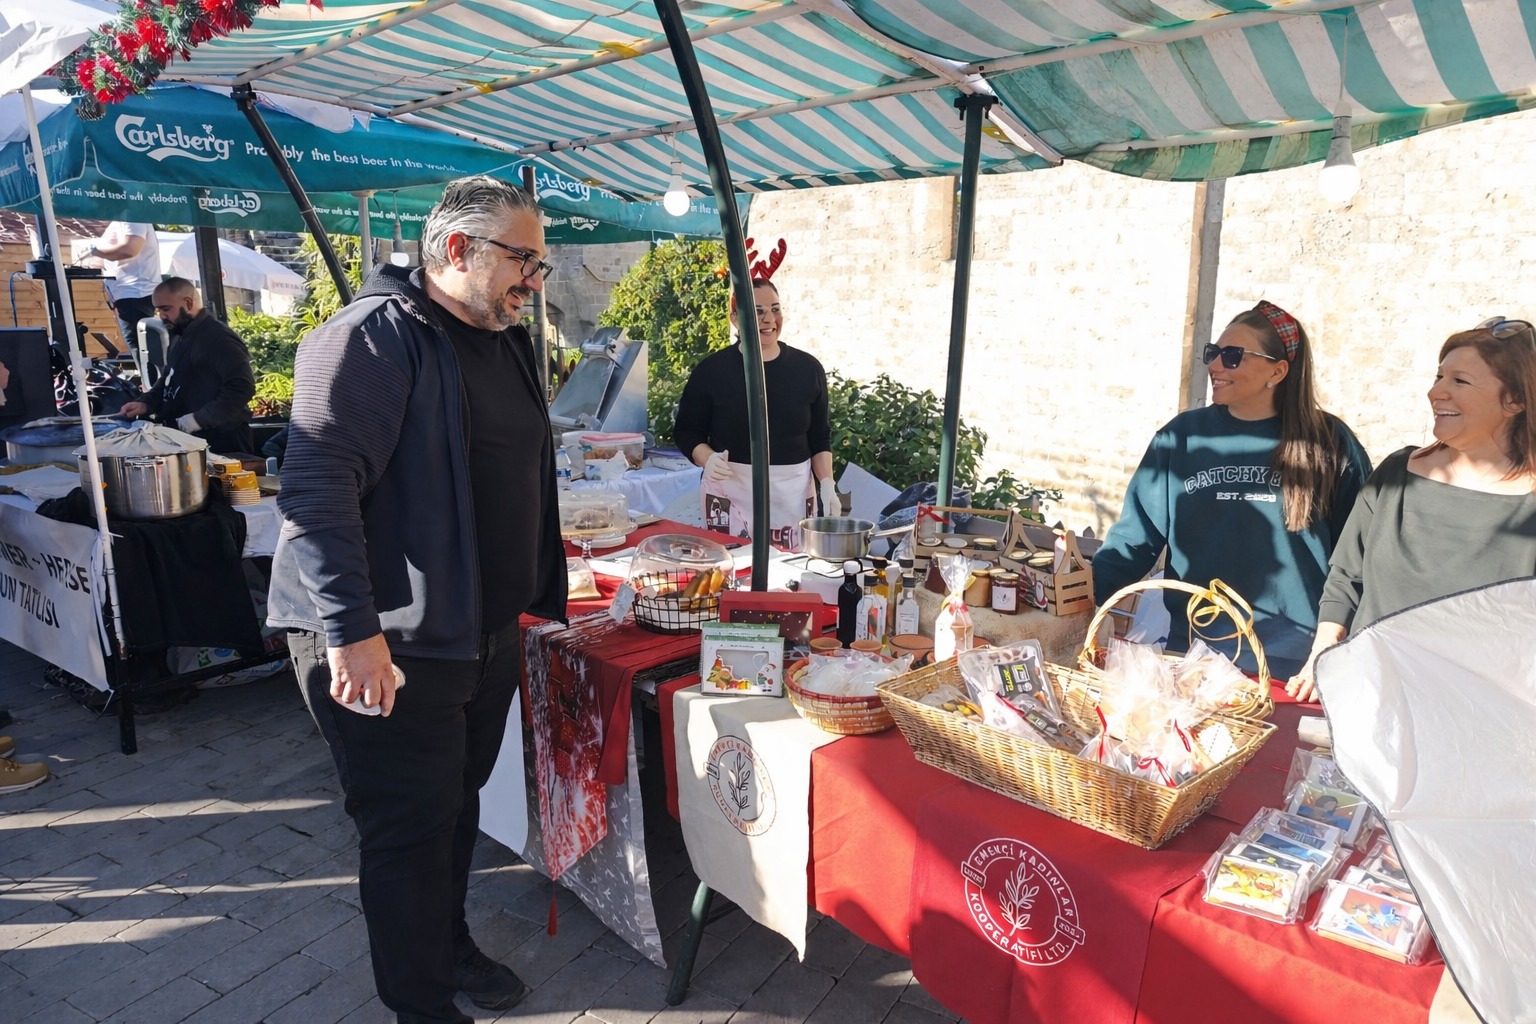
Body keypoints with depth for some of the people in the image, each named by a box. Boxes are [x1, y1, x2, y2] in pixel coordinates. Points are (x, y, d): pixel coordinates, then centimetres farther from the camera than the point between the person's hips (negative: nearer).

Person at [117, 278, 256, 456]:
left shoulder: (219, 338, -17)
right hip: (191, 439, 10)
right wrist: (145, 403, 9)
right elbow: (171, 379, 28)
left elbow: (242, 388, -26)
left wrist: (199, 419, -26)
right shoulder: (180, 337, 17)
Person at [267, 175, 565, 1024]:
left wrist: (540, 596, 19)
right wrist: (352, 631, -28)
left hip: (489, 634, 8)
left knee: (458, 806, 22)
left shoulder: (505, 342, 12)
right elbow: (315, 486, -24)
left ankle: (448, 945, 43)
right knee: (411, 827, 4)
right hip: (389, 647, -8)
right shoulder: (374, 337, -16)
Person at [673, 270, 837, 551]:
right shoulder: (711, 370, -1)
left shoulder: (808, 368, 6)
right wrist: (708, 459, -14)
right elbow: (686, 432, 5)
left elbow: (820, 438, 11)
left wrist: (827, 485, 0)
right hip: (730, 491, -2)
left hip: (793, 492, 2)